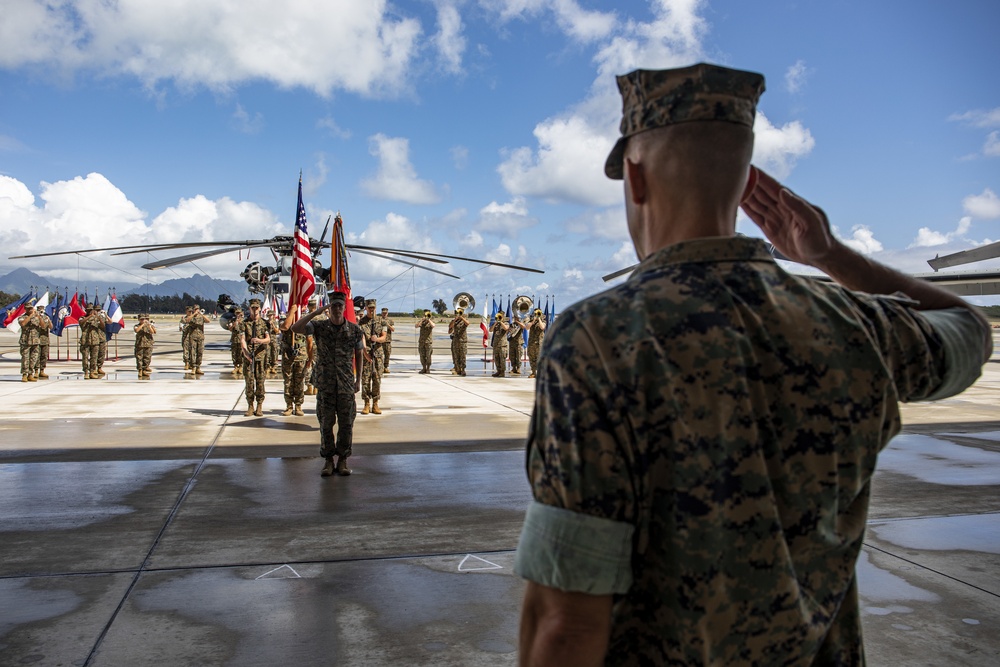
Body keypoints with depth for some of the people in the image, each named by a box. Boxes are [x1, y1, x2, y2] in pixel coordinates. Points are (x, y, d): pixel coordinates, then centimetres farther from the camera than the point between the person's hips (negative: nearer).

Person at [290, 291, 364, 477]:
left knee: (346, 424, 4)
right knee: (326, 423, 5)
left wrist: (358, 379, 8)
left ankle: (343, 459, 16)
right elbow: (295, 328, -16)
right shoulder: (319, 326, -1)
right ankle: (328, 459, 17)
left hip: (347, 385, 0)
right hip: (325, 385, 0)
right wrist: (315, 312, -21)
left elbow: (359, 354, 11)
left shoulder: (354, 330, 1)